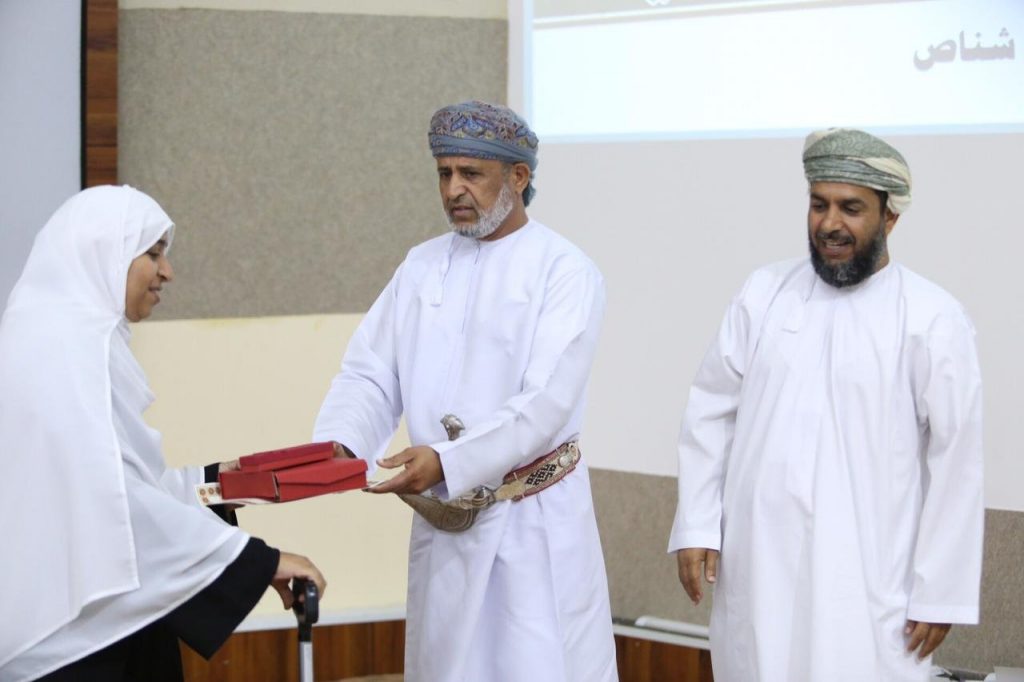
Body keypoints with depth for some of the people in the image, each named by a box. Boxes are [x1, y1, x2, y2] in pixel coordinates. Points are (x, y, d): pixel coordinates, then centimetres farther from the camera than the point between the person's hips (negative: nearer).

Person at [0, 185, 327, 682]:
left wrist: (212, 479, 13)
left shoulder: (72, 336, 16)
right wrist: (259, 560, -21)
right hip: (74, 636, -10)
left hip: (89, 625, 10)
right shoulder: (71, 345, -16)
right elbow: (114, 496, -24)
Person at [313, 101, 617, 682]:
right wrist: (336, 448, -17)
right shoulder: (421, 267, 8)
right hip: (443, 524, 5)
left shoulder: (565, 271, -8)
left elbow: (547, 402, -18)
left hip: (535, 525, -4)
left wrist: (447, 461, -29)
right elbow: (370, 376, 3)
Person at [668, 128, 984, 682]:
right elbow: (710, 414, 8)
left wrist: (939, 592, -6)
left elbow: (955, 461, -5)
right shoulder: (764, 294, 5)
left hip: (866, 581, -3)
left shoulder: (931, 318, -5)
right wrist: (696, 527, 1)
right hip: (755, 566, 3)